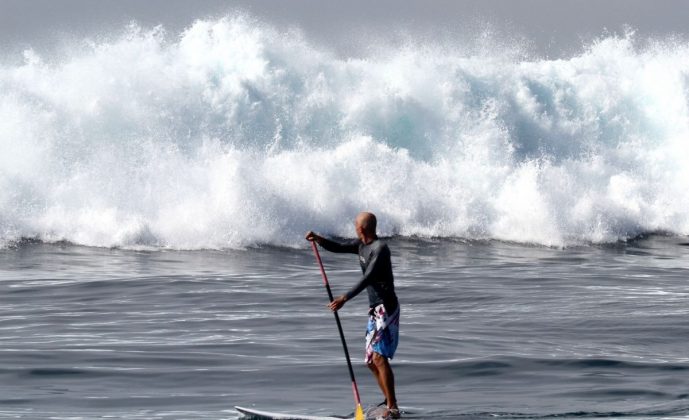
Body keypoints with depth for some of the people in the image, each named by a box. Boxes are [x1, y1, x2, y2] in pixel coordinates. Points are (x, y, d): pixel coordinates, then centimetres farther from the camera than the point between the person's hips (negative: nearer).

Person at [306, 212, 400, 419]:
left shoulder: (380, 248, -17)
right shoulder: (361, 245, 12)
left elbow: (368, 278, -27)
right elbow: (337, 247, 20)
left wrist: (345, 298, -34)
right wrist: (318, 239, 0)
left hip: (387, 308, -10)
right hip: (375, 309, 10)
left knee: (379, 357, -17)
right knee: (371, 361, 11)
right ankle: (389, 402, 21)